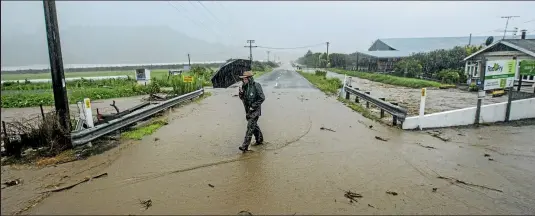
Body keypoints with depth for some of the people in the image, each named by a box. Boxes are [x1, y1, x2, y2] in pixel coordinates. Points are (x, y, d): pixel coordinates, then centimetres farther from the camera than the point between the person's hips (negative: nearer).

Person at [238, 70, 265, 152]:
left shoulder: (256, 86, -16)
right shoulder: (244, 86, 3)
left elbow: (262, 98, -17)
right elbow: (242, 98, 10)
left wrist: (253, 106, -17)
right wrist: (241, 92, -12)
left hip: (255, 110, -7)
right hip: (248, 110, 7)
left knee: (250, 126, -12)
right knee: (254, 125, 19)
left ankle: (245, 146, -12)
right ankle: (260, 140, 37)